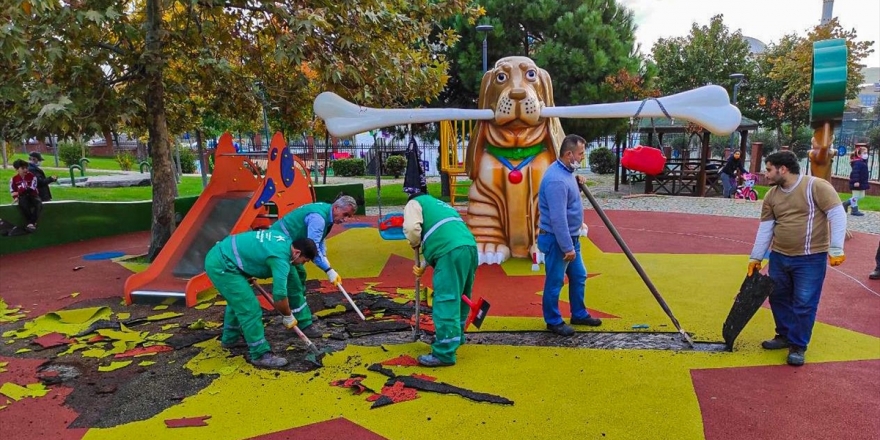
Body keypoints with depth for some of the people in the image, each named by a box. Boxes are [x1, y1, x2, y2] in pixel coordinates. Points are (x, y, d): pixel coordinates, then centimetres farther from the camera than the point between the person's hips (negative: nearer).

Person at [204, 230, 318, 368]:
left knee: (237, 301, 29)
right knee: (250, 309, -8)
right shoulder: (280, 258, -22)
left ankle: (230, 338, 47)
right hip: (221, 265, -10)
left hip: (218, 257, 11)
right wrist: (288, 316, -5)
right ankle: (260, 355, 0)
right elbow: (279, 296, -22)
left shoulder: (285, 242, 6)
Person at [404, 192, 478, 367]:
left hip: (452, 252, -9)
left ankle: (444, 354, -5)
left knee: (446, 301, -7)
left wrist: (415, 244, 15)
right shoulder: (439, 205, 39)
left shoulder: (414, 203, 16)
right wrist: (423, 266, 27)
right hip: (469, 247, 9)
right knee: (460, 296, 22)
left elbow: (411, 227, -6)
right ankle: (456, 337, 38)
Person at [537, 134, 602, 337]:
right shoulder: (556, 179, -26)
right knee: (555, 282, 4)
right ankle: (553, 321, 19)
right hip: (556, 239, -10)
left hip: (570, 236, 10)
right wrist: (567, 247, -25)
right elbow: (558, 218, -28)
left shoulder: (566, 172, 7)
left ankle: (579, 314, 34)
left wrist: (577, 184, 3)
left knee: (578, 276, 19)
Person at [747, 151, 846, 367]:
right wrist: (756, 257, 8)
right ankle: (785, 335, 33)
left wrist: (836, 248, -19)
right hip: (779, 257, 6)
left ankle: (798, 346, 14)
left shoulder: (817, 186, -13)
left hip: (810, 259, -6)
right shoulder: (771, 196, 5)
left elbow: (837, 215, -14)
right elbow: (765, 229, 8)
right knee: (778, 298, 14)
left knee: (804, 304, 0)